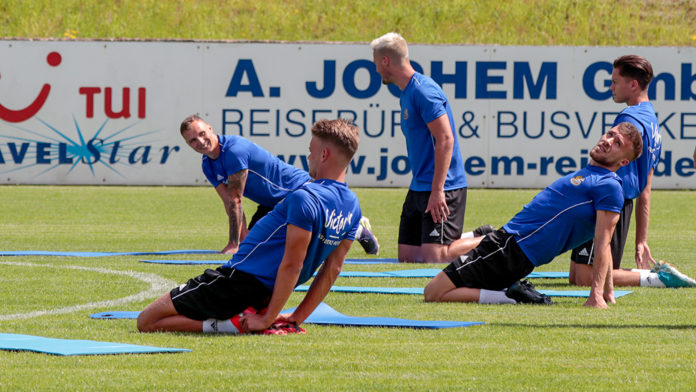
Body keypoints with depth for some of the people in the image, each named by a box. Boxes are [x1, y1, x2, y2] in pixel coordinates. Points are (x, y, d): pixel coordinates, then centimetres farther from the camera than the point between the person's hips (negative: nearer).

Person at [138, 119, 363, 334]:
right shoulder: (352, 207, 5)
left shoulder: (305, 199, -22)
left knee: (147, 322, -3)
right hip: (266, 293, 9)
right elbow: (332, 269, 9)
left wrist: (267, 319, -20)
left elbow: (291, 265, -26)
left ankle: (233, 324, -11)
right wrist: (296, 318, 11)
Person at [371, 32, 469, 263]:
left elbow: (445, 139, -21)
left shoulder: (423, 91, -14)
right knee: (407, 256, 6)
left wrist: (437, 190, -24)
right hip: (419, 188, 10)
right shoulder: (406, 94, 17)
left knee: (434, 257, -17)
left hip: (441, 189, -10)